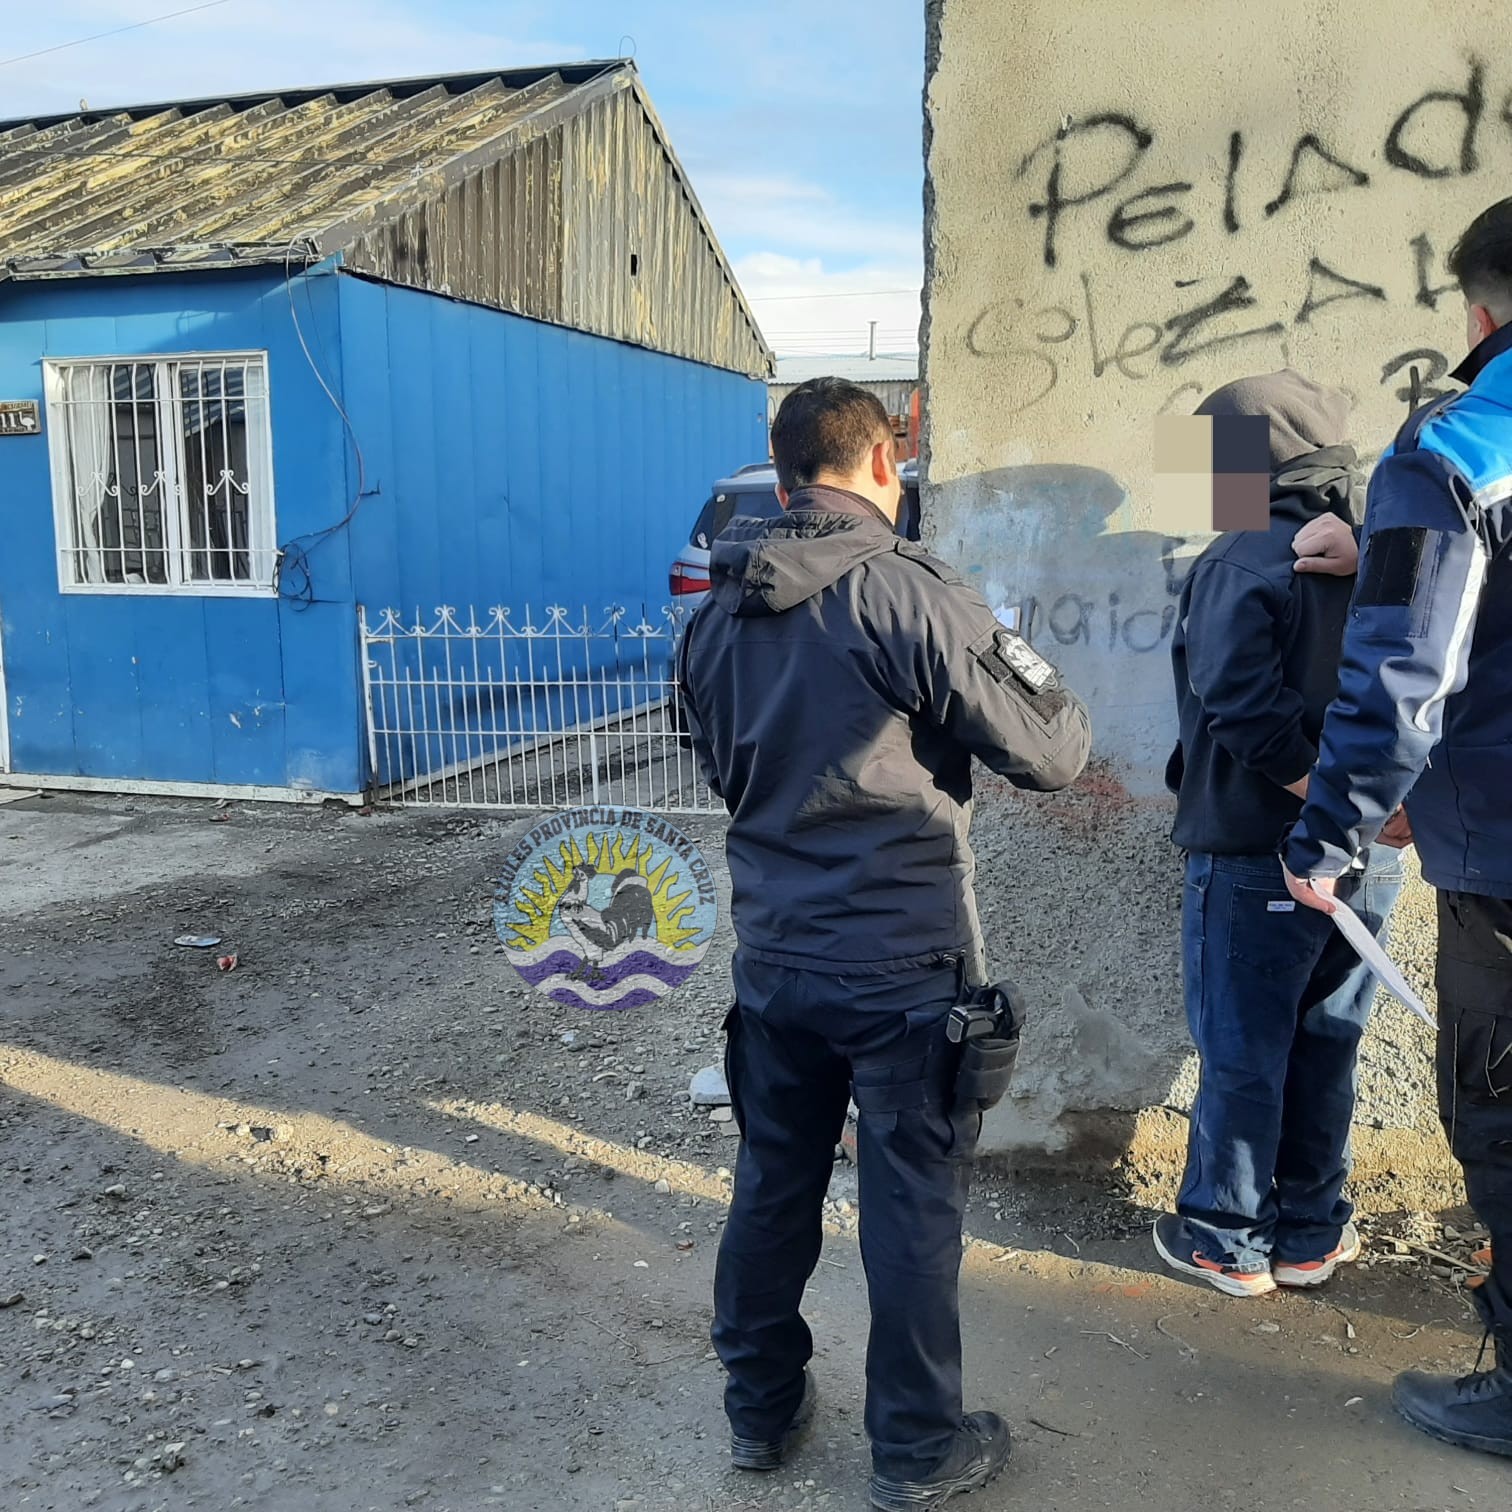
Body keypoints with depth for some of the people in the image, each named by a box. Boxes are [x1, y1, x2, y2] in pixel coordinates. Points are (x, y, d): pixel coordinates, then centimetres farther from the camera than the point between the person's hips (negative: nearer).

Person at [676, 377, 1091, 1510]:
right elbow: (1050, 755, -12)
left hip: (773, 949, 6)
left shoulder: (721, 610, 4)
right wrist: (1037, 674, 7)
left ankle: (760, 1407, 35)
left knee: (773, 1181, 18)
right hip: (904, 960, -6)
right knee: (914, 1203, 8)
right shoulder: (908, 594, -17)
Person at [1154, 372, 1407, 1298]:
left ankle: (1228, 1243, 20)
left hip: (1257, 857, -6)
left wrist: (1311, 788, -17)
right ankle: (1311, 1235, 29)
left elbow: (1241, 699, -26)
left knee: (1242, 1057, 7)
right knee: (1326, 1049, 17)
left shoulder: (1241, 565, -14)